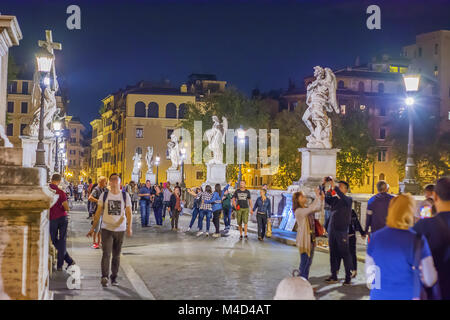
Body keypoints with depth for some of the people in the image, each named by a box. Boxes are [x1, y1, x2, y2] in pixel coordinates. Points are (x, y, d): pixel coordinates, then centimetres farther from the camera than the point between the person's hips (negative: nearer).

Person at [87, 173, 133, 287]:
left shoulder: (125, 196, 1)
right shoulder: (104, 195, 2)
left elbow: (128, 213, -3)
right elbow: (98, 212, 6)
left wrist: (129, 227, -17)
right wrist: (92, 228, 4)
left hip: (120, 229, 1)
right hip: (106, 229, -1)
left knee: (116, 255, 10)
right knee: (106, 253, -14)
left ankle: (114, 278, 20)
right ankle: (104, 277, -16)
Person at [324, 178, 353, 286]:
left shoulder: (348, 200, -3)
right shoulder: (333, 199, 13)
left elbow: (342, 197, -23)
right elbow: (324, 198, 0)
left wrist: (334, 187, -31)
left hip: (342, 230, -5)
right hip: (332, 230, 5)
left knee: (345, 254, -4)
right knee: (333, 253, 10)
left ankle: (348, 277, 0)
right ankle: (333, 276, 17)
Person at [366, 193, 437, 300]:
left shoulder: (375, 237, -4)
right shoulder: (418, 240, -14)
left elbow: (369, 275, 4)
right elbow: (430, 281, -11)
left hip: (379, 296, 3)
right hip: (407, 296, -3)